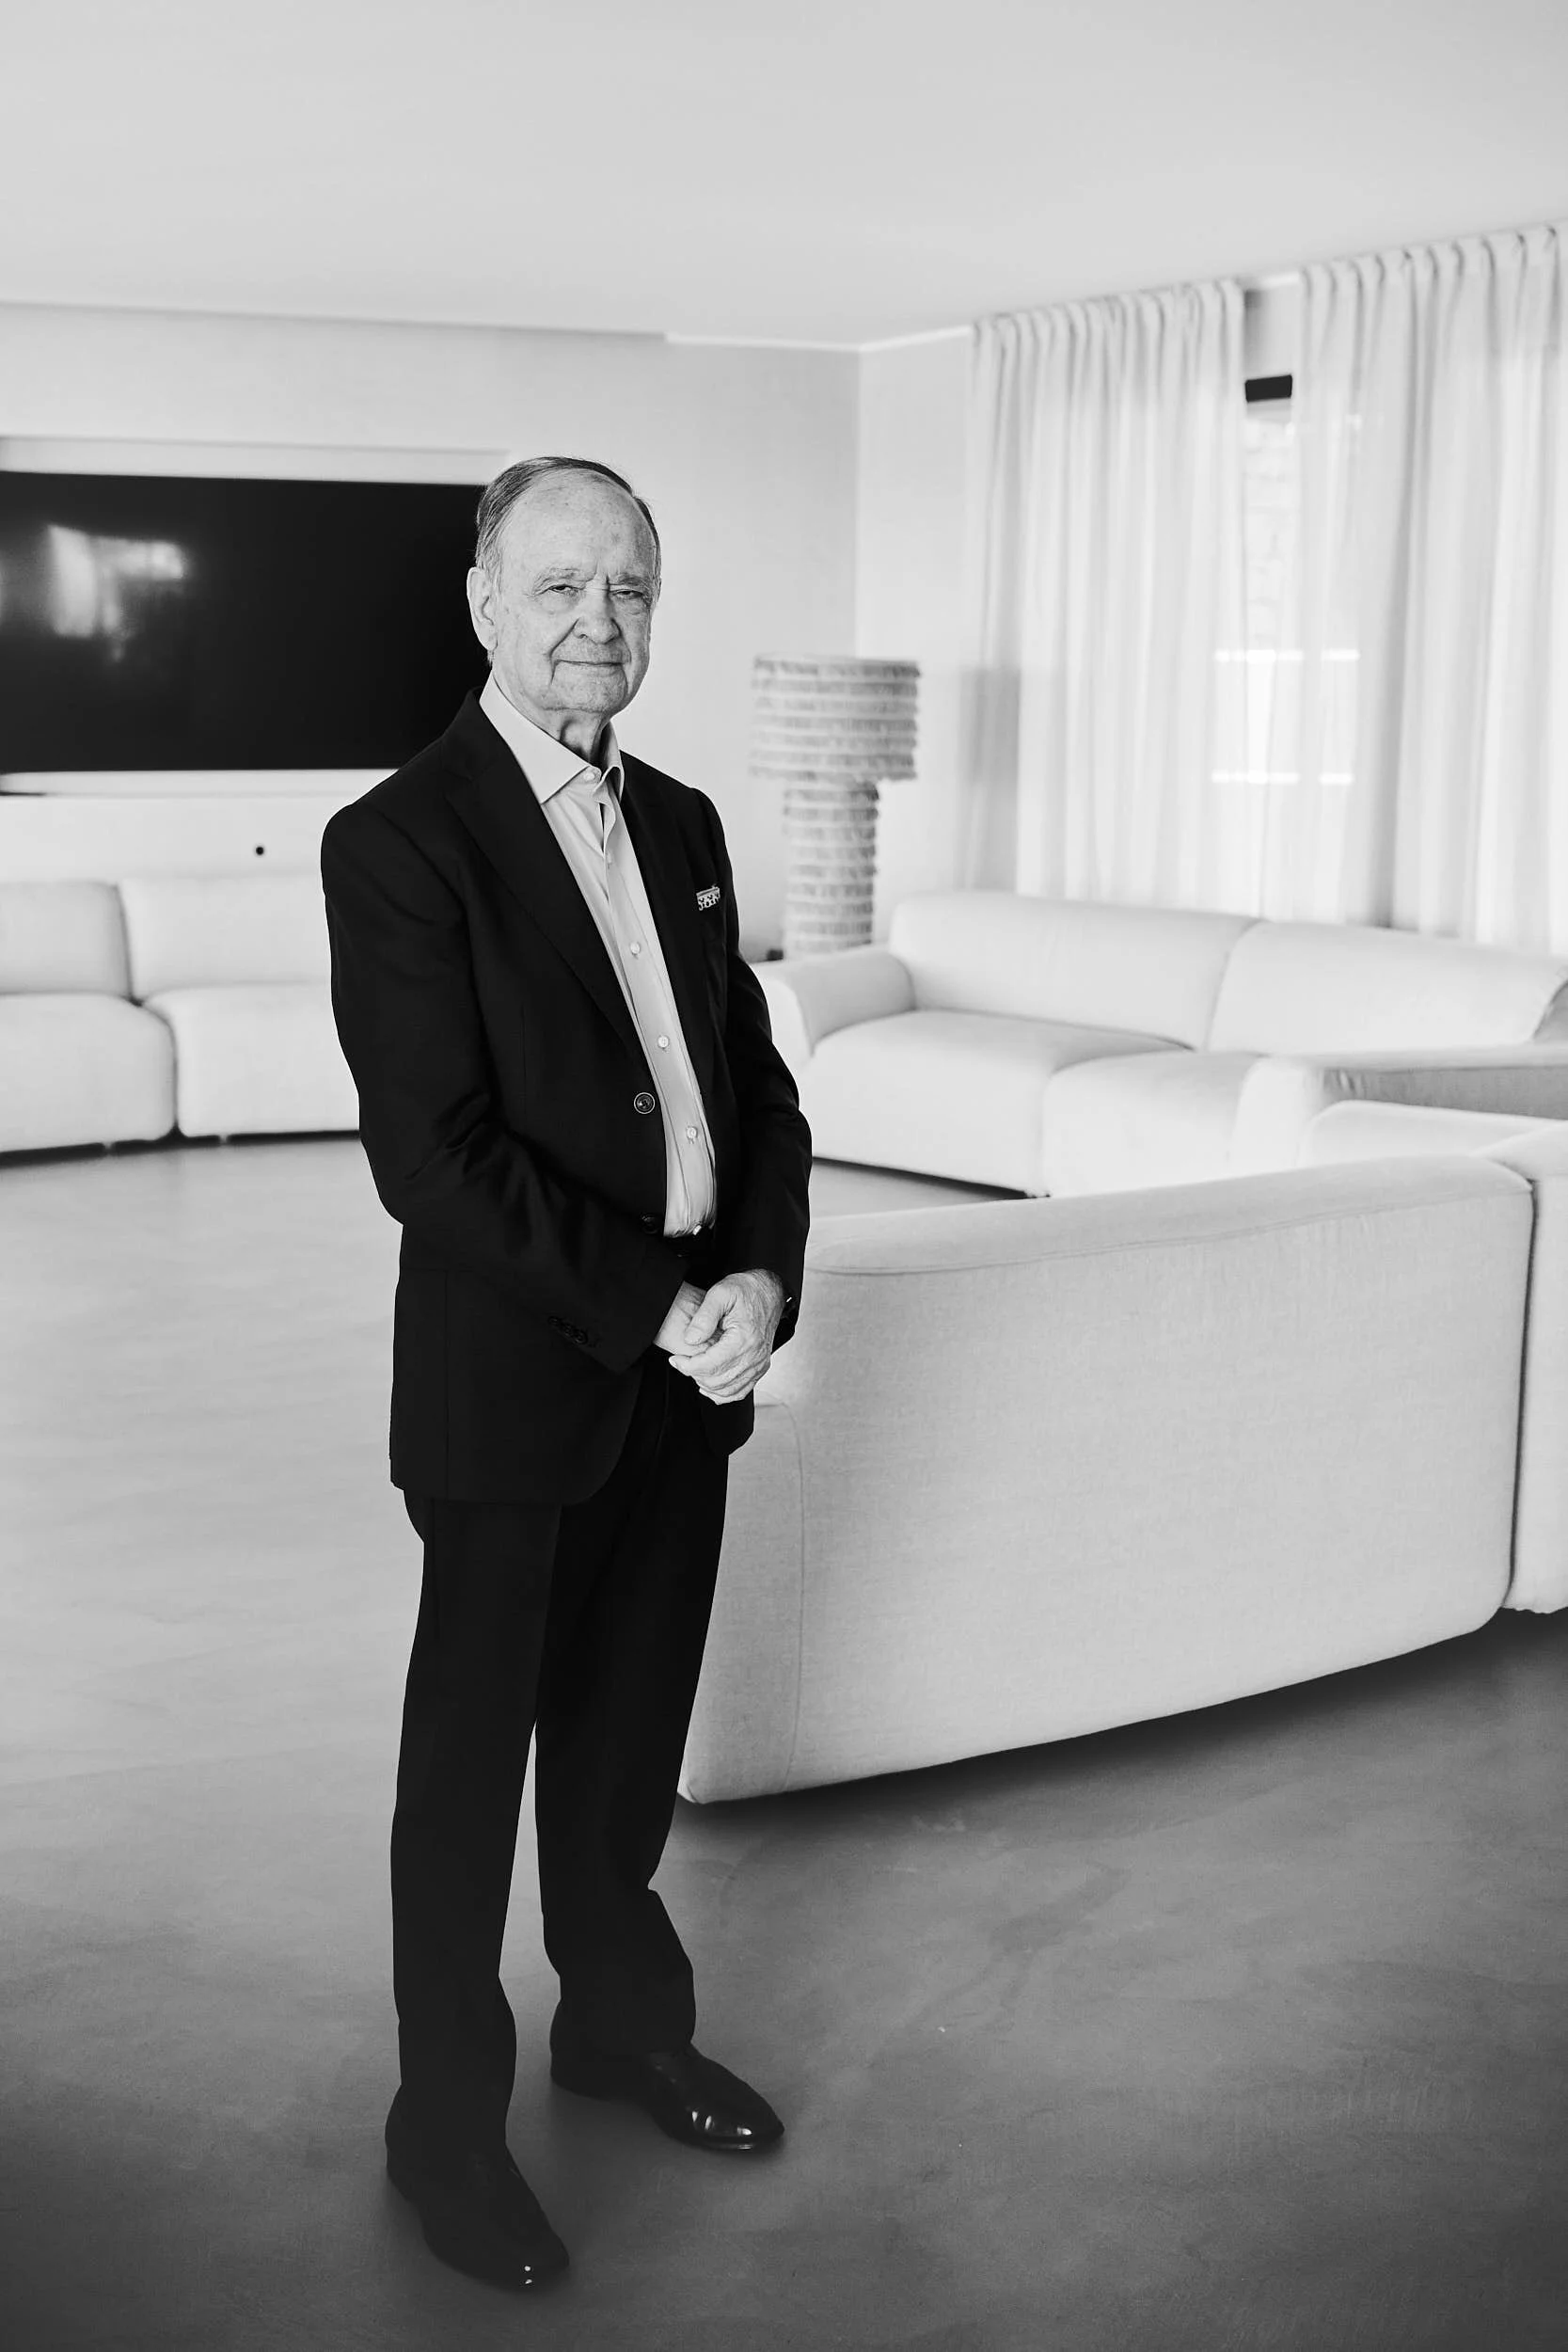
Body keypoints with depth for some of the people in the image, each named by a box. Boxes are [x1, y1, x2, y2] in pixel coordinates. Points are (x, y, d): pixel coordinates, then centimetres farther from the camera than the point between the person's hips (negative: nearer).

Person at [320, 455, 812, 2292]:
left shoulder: (681, 825, 9)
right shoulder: (398, 842, -13)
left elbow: (756, 1083, 9)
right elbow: (434, 1154, -19)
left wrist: (762, 1279, -8)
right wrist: (655, 1308, -18)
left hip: (686, 1373, 6)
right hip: (513, 1383, -6)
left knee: (630, 1739, 20)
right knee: (473, 1758, 9)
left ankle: (623, 2023, 41)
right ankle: (448, 2123, 26)